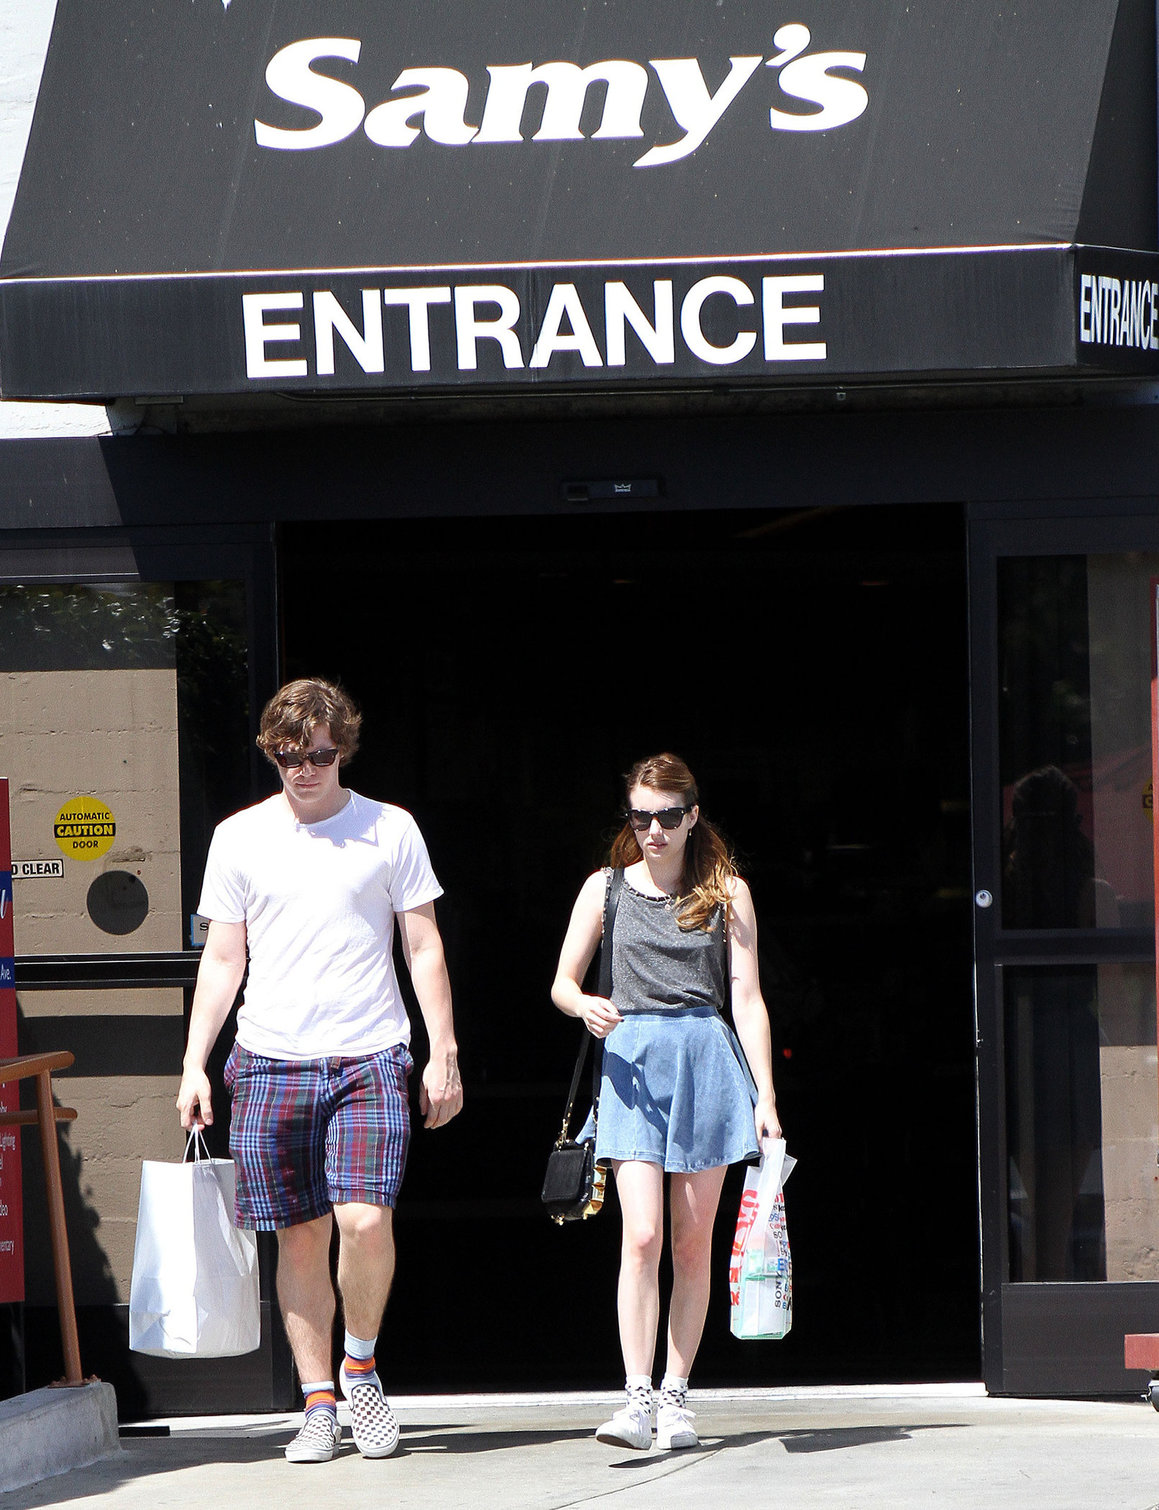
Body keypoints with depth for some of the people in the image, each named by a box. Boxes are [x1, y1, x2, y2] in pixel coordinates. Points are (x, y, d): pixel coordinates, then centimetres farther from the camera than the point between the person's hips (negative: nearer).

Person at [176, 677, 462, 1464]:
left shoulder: (390, 831, 4)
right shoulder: (240, 837, 8)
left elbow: (425, 949, 7)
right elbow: (222, 958, 11)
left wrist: (444, 1055, 1)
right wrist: (195, 1061, 4)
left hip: (370, 1058, -2)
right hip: (271, 1060, 2)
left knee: (365, 1219, -17)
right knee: (301, 1237, 2)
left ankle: (361, 1362, 7)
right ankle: (319, 1405, 9)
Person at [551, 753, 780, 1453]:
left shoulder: (727, 893, 9)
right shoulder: (606, 889, 10)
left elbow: (747, 1000, 6)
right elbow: (562, 982, 14)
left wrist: (766, 1098, 0)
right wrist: (586, 1005, -10)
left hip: (707, 1055, 1)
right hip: (630, 1058, -1)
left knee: (694, 1242, 3)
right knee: (642, 1236, -13)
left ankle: (677, 1395, 10)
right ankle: (638, 1397, -17)